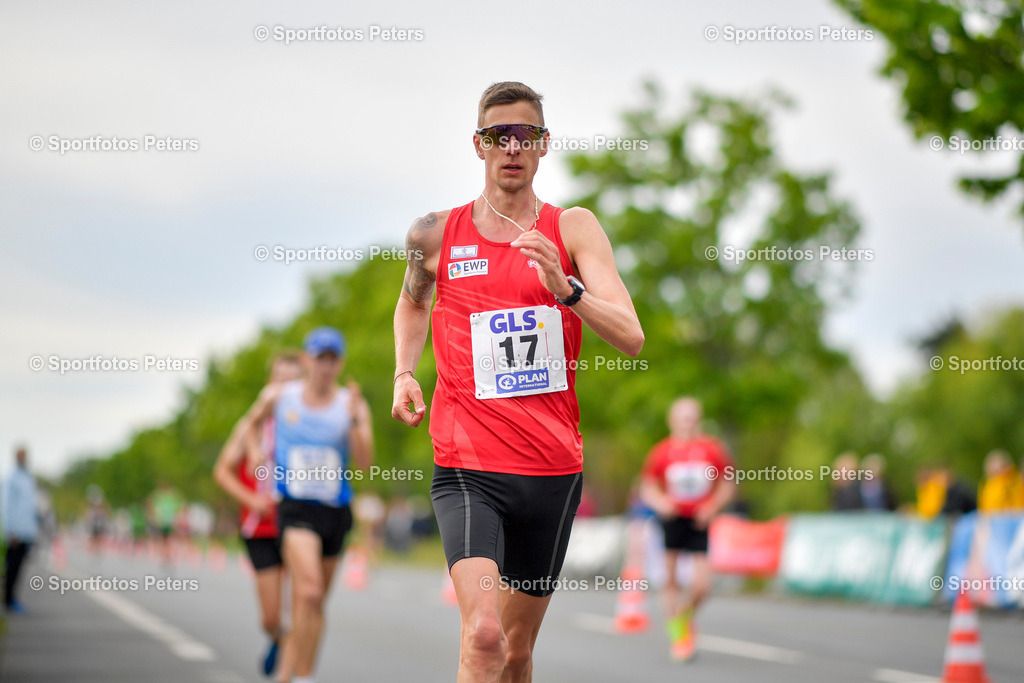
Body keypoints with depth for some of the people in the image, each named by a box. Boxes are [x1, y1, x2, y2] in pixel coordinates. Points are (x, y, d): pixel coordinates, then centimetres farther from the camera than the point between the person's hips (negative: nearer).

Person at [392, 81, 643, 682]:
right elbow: (413, 303, 28)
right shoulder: (436, 234, 5)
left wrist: (564, 288, -24)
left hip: (554, 468, 2)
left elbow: (631, 339, -8)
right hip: (467, 466, -2)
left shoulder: (573, 229, 2)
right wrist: (405, 374, 12)